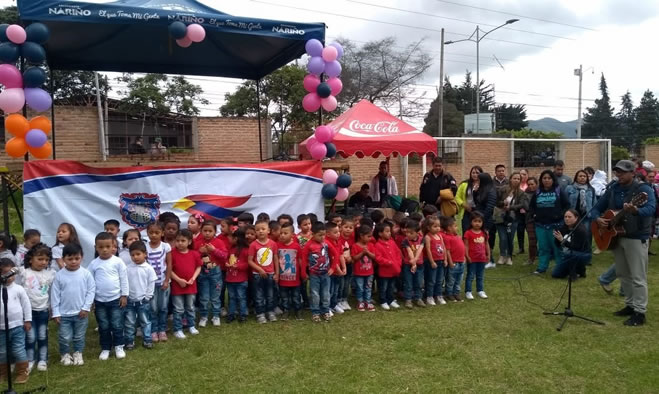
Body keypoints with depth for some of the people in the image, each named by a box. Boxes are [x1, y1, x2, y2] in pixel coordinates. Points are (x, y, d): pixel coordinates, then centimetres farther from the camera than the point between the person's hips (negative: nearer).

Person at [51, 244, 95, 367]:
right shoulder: (59, 275, -8)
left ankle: (78, 354, 34)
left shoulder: (86, 274, -10)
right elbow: (55, 294, -3)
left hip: (81, 313, 0)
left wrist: (86, 307, -9)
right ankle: (65, 355, 32)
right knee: (64, 337, 9)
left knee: (79, 337, 14)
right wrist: (55, 312, -4)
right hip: (64, 314, 0)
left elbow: (91, 290, -5)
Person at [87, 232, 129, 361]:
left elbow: (124, 279, -3)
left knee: (117, 325, 4)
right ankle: (105, 348, 25)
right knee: (103, 326, 12)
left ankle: (118, 346, 19)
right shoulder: (94, 264, -3)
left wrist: (124, 295, -3)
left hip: (116, 299, -2)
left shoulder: (118, 262, -8)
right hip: (99, 301, 2)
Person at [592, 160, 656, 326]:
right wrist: (597, 219, -11)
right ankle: (630, 305, 28)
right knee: (623, 274, 15)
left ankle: (640, 312, 5)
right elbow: (597, 208, 12)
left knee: (638, 277, -2)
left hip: (636, 238, -7)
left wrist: (635, 211, -50)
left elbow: (651, 209, -29)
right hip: (616, 236, 7)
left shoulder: (643, 189, -12)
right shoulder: (612, 190, 7)